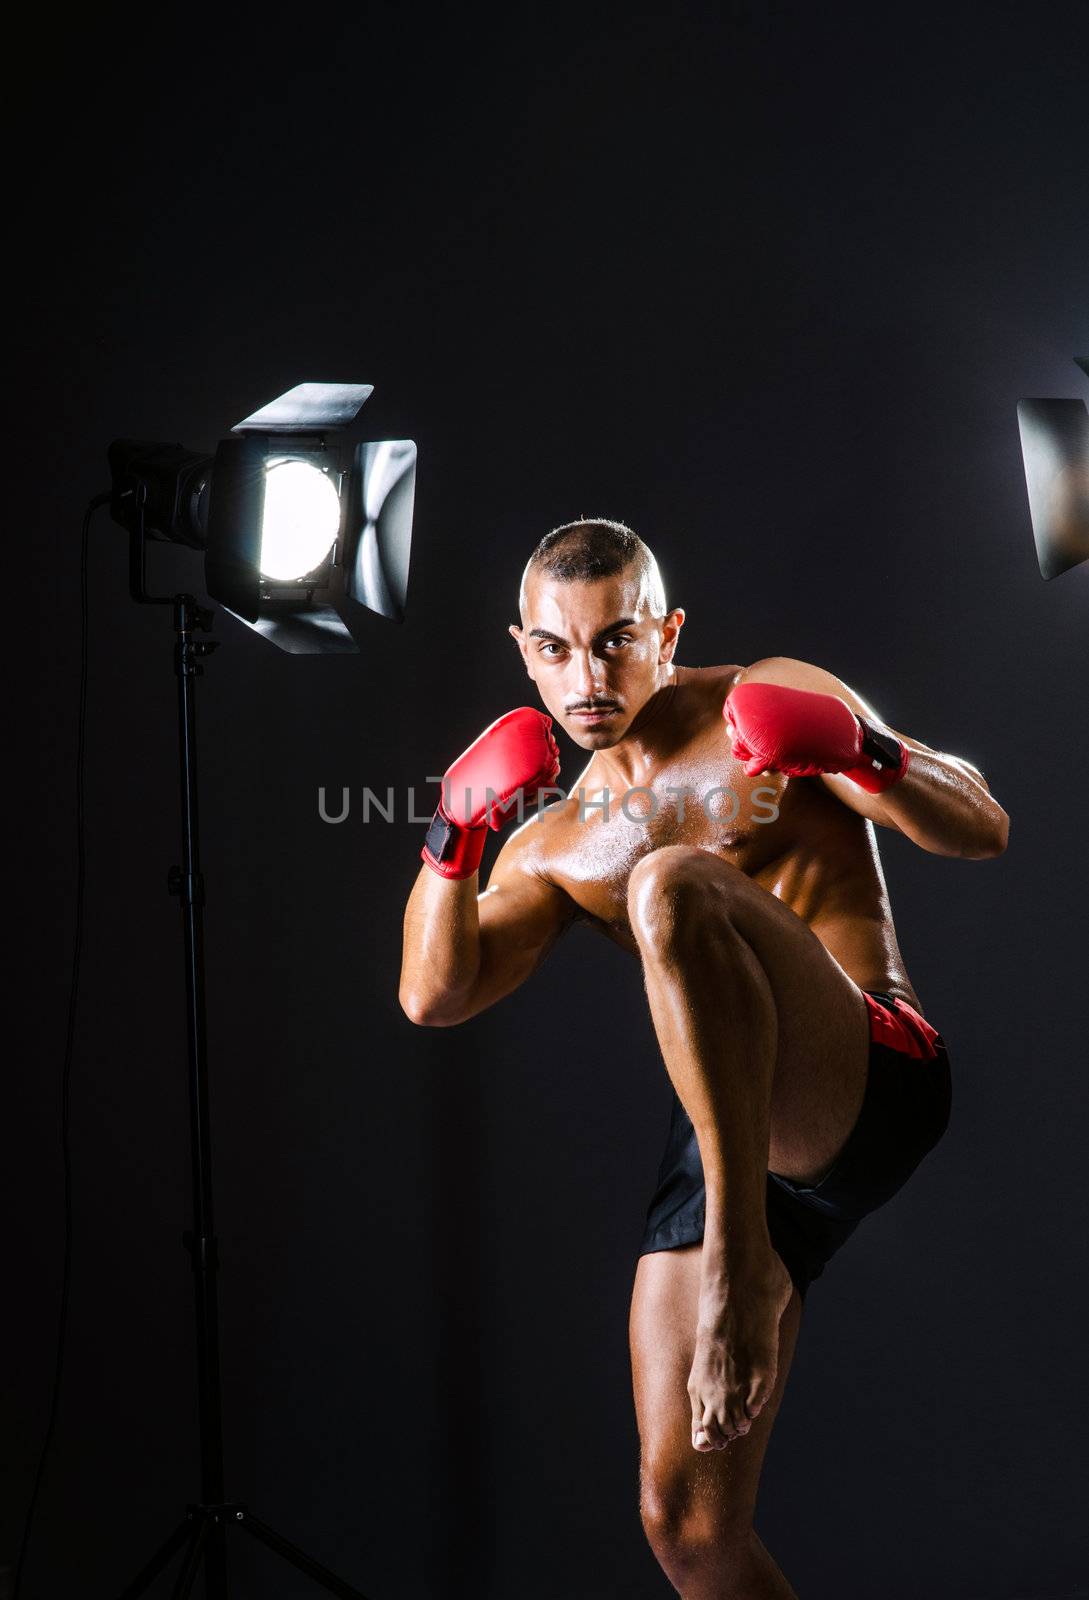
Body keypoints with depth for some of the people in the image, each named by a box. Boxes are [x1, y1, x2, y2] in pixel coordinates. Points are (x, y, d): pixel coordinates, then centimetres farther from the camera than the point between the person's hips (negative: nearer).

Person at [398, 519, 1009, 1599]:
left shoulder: (771, 703, 5)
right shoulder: (556, 841, 19)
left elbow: (983, 831, -2)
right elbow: (434, 997, 9)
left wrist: (861, 753, -20)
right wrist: (455, 837, -4)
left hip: (877, 1082, -5)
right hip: (726, 1136, 6)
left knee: (669, 886, -32)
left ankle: (745, 1267, -36)